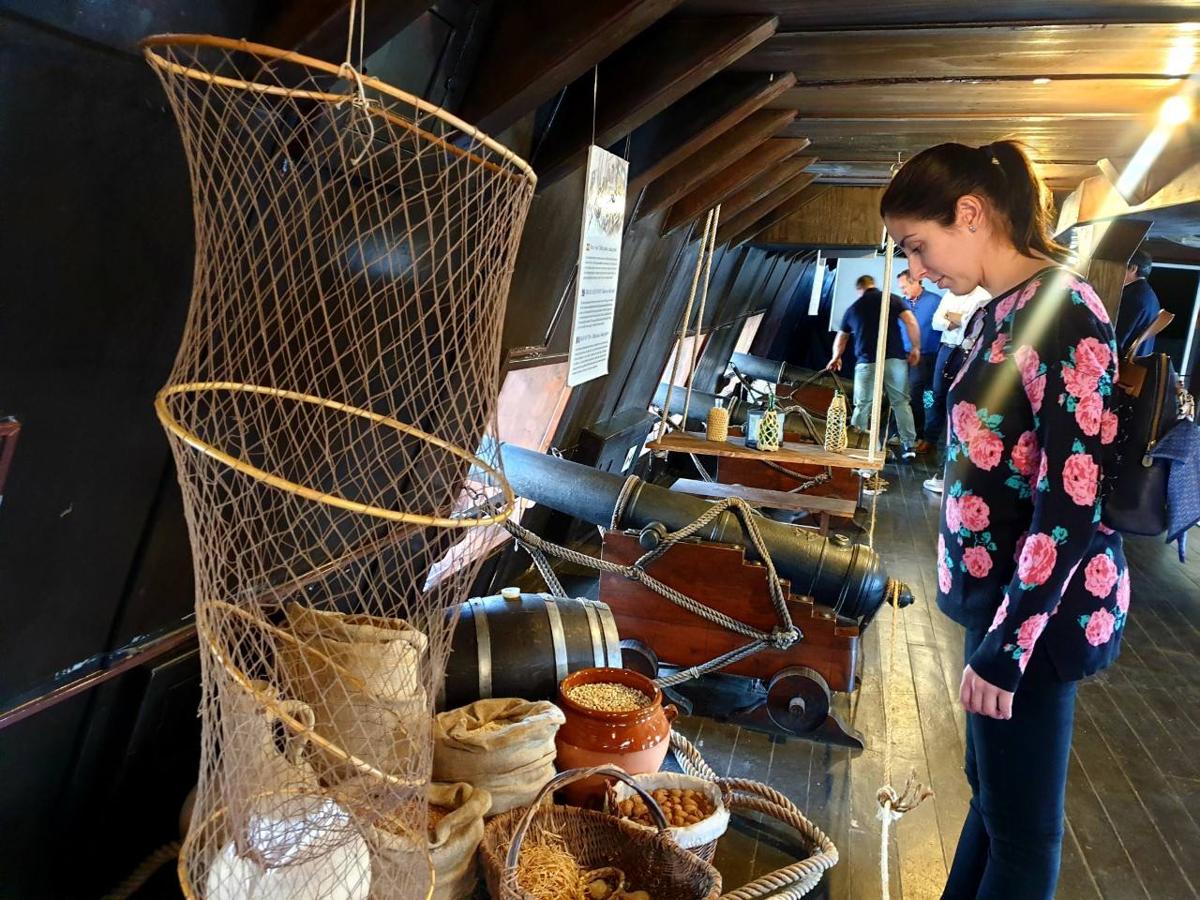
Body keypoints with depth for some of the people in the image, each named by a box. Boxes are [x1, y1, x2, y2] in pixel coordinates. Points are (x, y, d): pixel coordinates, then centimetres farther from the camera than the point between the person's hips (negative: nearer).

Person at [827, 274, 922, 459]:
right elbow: (911, 322, -3)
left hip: (867, 362, 0)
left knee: (863, 405, 5)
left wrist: (836, 358, 43)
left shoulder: (853, 308, 15)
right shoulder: (892, 299, 8)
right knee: (901, 402, 6)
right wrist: (916, 348, 7)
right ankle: (908, 445, 5)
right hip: (895, 359, 0)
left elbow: (841, 338, 28)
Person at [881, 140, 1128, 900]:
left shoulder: (1063, 314, -19)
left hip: (1038, 608, -9)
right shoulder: (1001, 312, 8)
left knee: (1020, 818, 9)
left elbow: (1072, 501, -22)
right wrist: (994, 621, 17)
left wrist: (1008, 643, -20)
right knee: (991, 784, 23)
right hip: (1001, 590, 9)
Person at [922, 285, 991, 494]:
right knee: (938, 396, 14)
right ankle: (930, 439, 29)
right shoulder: (949, 295, 16)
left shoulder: (983, 296, -5)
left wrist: (957, 318, -5)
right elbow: (936, 321, 10)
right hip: (946, 349, 7)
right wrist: (950, 323, -10)